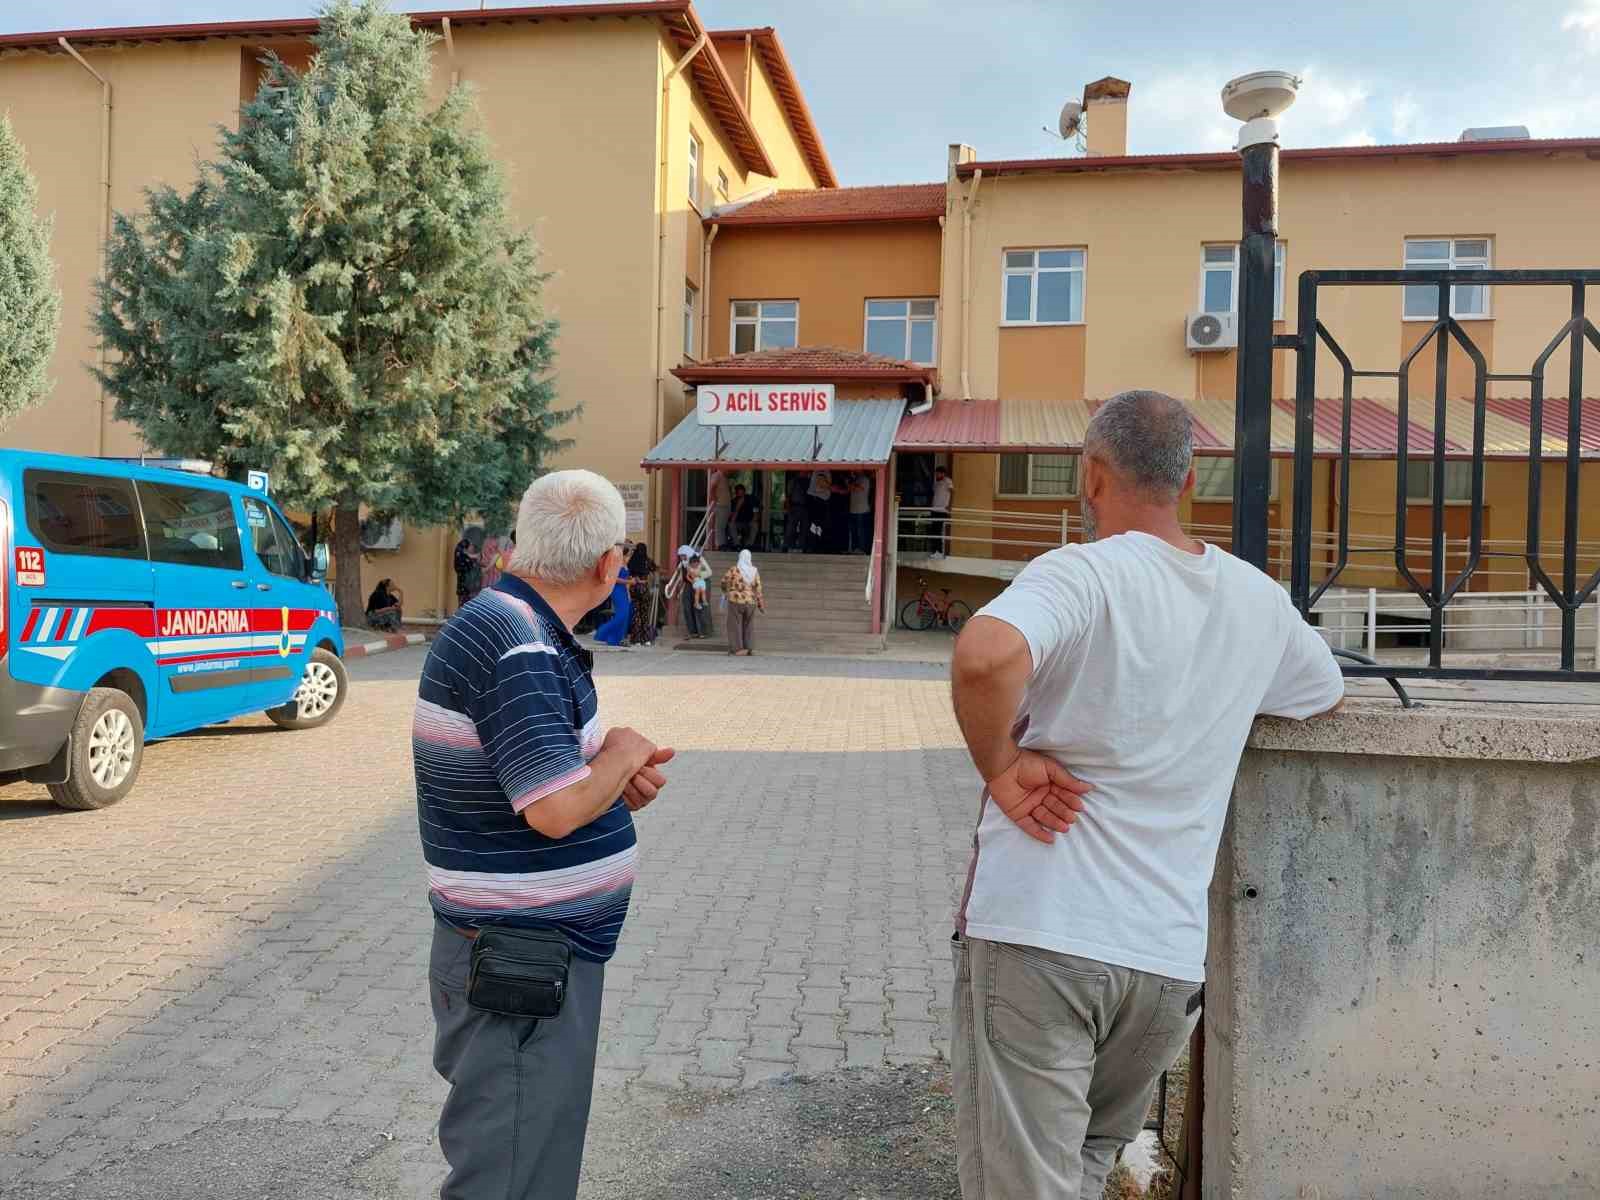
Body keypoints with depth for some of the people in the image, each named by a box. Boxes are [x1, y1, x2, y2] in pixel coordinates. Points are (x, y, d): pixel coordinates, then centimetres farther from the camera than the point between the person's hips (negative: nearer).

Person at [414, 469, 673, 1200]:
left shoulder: (512, 625, 7)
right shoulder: (519, 648, -24)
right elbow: (557, 810, -29)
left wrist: (613, 771, 0)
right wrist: (621, 756, -11)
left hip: (538, 950, 10)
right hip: (522, 963, -10)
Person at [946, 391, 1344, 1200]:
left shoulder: (1083, 573, -11)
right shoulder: (1259, 600, 8)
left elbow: (984, 657, -33)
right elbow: (1327, 695, 28)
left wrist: (1000, 766, -16)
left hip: (1036, 933, -6)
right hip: (1170, 954, 6)